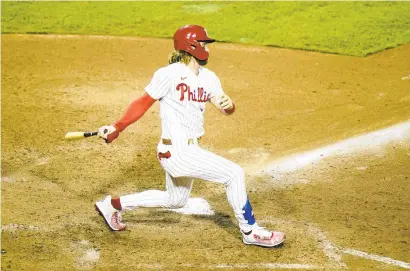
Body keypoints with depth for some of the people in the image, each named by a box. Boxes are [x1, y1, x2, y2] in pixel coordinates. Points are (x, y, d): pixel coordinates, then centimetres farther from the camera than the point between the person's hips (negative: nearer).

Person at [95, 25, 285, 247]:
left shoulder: (208, 78, 7)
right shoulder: (169, 74, -14)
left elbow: (226, 109, -1)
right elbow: (143, 103, -9)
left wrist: (228, 104, -24)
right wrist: (117, 128, -14)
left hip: (188, 150, 10)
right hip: (176, 152, -10)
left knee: (175, 200, 26)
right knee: (234, 174, -11)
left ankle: (114, 204, 34)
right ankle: (250, 231, 3)